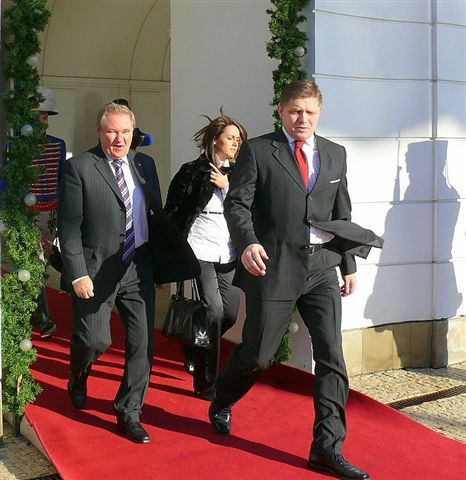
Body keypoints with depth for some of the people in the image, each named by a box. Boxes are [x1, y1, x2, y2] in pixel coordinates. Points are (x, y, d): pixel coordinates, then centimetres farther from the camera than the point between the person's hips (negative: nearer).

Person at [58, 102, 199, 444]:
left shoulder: (145, 164, 9)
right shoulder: (79, 168, -6)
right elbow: (69, 227, -9)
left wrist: (163, 262, 11)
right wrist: (78, 274, -15)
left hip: (139, 267, 5)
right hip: (97, 270, -4)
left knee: (143, 344, 4)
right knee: (95, 340, -2)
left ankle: (129, 415, 20)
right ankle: (78, 378, 35)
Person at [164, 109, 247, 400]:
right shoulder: (192, 172, -3)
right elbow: (174, 213, -2)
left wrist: (227, 187, -12)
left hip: (228, 255, 5)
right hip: (201, 252, -5)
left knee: (230, 314, 6)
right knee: (214, 309, -15)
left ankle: (194, 349, 37)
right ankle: (206, 383, -3)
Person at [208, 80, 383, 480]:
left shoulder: (335, 154, 11)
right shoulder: (257, 151, -2)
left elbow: (342, 214, 15)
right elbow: (237, 203, -8)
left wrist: (349, 265, 13)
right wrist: (247, 242, -26)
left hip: (322, 270, 4)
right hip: (273, 269, -4)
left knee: (331, 356, -2)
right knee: (257, 354, 7)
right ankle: (221, 403, 38)